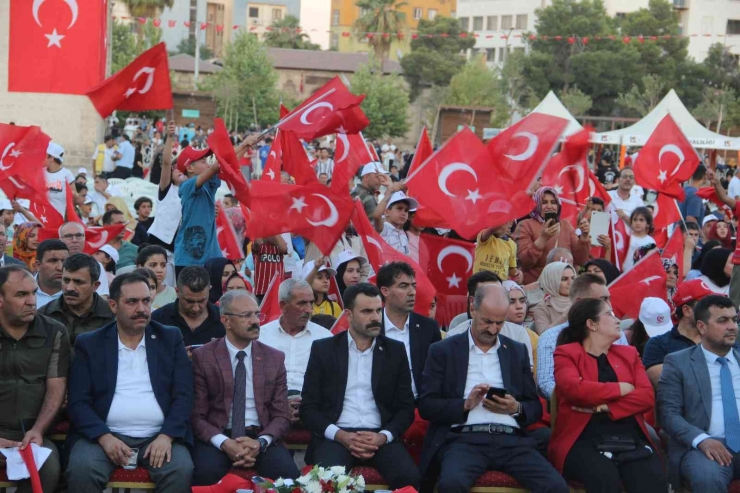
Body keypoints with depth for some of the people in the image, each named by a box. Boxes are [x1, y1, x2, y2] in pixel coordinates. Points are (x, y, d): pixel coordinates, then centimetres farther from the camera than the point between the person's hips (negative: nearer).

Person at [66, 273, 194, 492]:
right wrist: (104, 437, -16)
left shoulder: (170, 338, 10)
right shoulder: (89, 343, 8)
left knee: (181, 470, -29)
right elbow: (78, 401, 1)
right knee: (81, 469, -30)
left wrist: (166, 436, -13)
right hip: (105, 435, 0)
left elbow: (183, 395, 4)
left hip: (158, 436, 0)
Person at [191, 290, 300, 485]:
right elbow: (197, 415, -1)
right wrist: (224, 443, -18)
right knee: (206, 473, -32)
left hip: (260, 437, 2)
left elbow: (281, 416, 7)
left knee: (288, 473, -26)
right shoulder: (203, 357, 2)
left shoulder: (274, 358, 9)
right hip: (216, 437, -1)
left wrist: (261, 442, -13)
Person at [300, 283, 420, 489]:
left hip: (381, 437, 2)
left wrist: (383, 436, -10)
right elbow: (308, 407, 4)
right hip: (336, 436, -2)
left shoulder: (395, 350, 11)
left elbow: (406, 407, 9)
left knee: (409, 477, -27)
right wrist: (340, 435, -13)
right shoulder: (323, 349, 7)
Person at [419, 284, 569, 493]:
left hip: (511, 440, 3)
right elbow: (426, 406, 4)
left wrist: (516, 408, -4)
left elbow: (536, 408, 19)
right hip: (465, 439, -3)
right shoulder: (443, 350, 10)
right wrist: (465, 404, -11)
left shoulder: (518, 351, 19)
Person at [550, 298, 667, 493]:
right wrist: (621, 388, 0)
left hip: (631, 439, 4)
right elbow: (574, 389, -11)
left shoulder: (628, 354, 23)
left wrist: (604, 407, -7)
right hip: (584, 441, -3)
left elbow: (647, 397, 7)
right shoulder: (567, 353, 10)